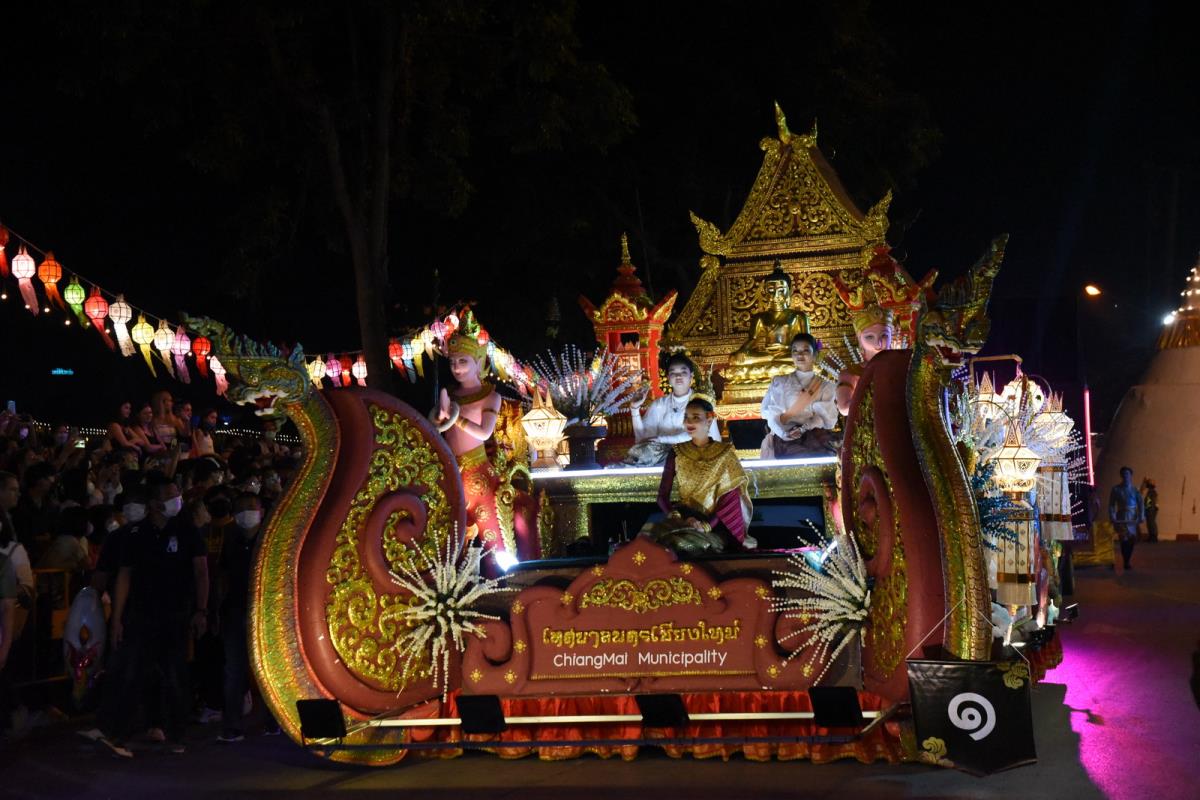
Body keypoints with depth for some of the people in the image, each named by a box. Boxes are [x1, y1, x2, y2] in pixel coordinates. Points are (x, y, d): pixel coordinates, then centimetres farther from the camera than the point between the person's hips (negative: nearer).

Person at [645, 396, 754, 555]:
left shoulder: (725, 452, 2)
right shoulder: (677, 453, 8)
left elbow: (731, 498, -6)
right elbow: (663, 495, 5)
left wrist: (706, 525, -20)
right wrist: (675, 517, -17)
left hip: (716, 523, -2)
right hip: (685, 519, 2)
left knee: (688, 544, -33)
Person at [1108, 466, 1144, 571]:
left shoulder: (1134, 489, 6)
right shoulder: (1116, 489, 1)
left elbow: (1140, 503, 2)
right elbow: (1111, 505, 0)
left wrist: (1141, 516, -10)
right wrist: (1112, 517, -11)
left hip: (1133, 517, 3)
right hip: (1121, 517, -3)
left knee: (1132, 540, 6)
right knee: (1125, 540, -11)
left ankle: (1127, 561, 21)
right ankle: (1126, 563, -5)